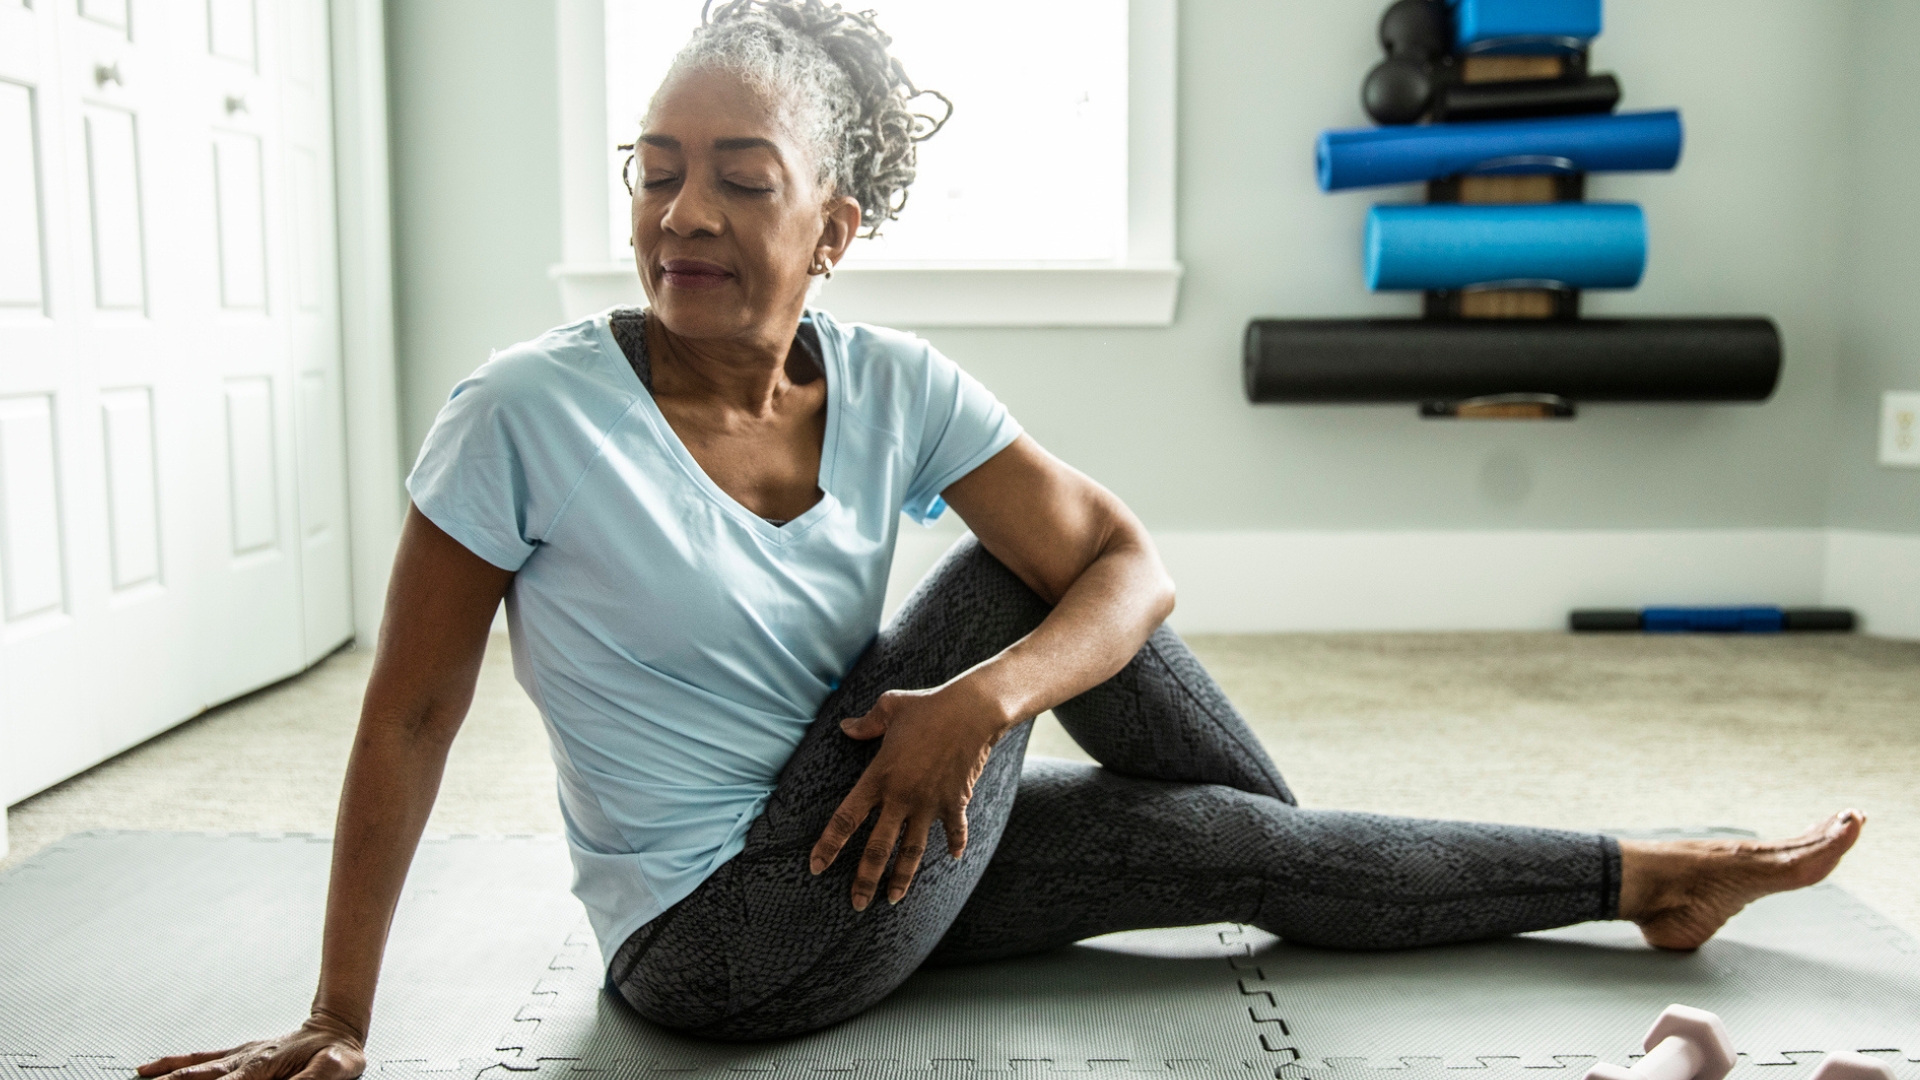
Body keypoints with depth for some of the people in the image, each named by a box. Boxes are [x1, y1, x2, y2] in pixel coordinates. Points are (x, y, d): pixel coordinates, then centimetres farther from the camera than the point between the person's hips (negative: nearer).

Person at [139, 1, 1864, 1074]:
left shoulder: (892, 388, -8)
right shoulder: (529, 414, -19)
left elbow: (1131, 566, -9)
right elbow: (409, 716, -13)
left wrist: (989, 697, -29)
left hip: (865, 856, 5)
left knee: (1246, 851, -8)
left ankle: (1646, 880, 17)